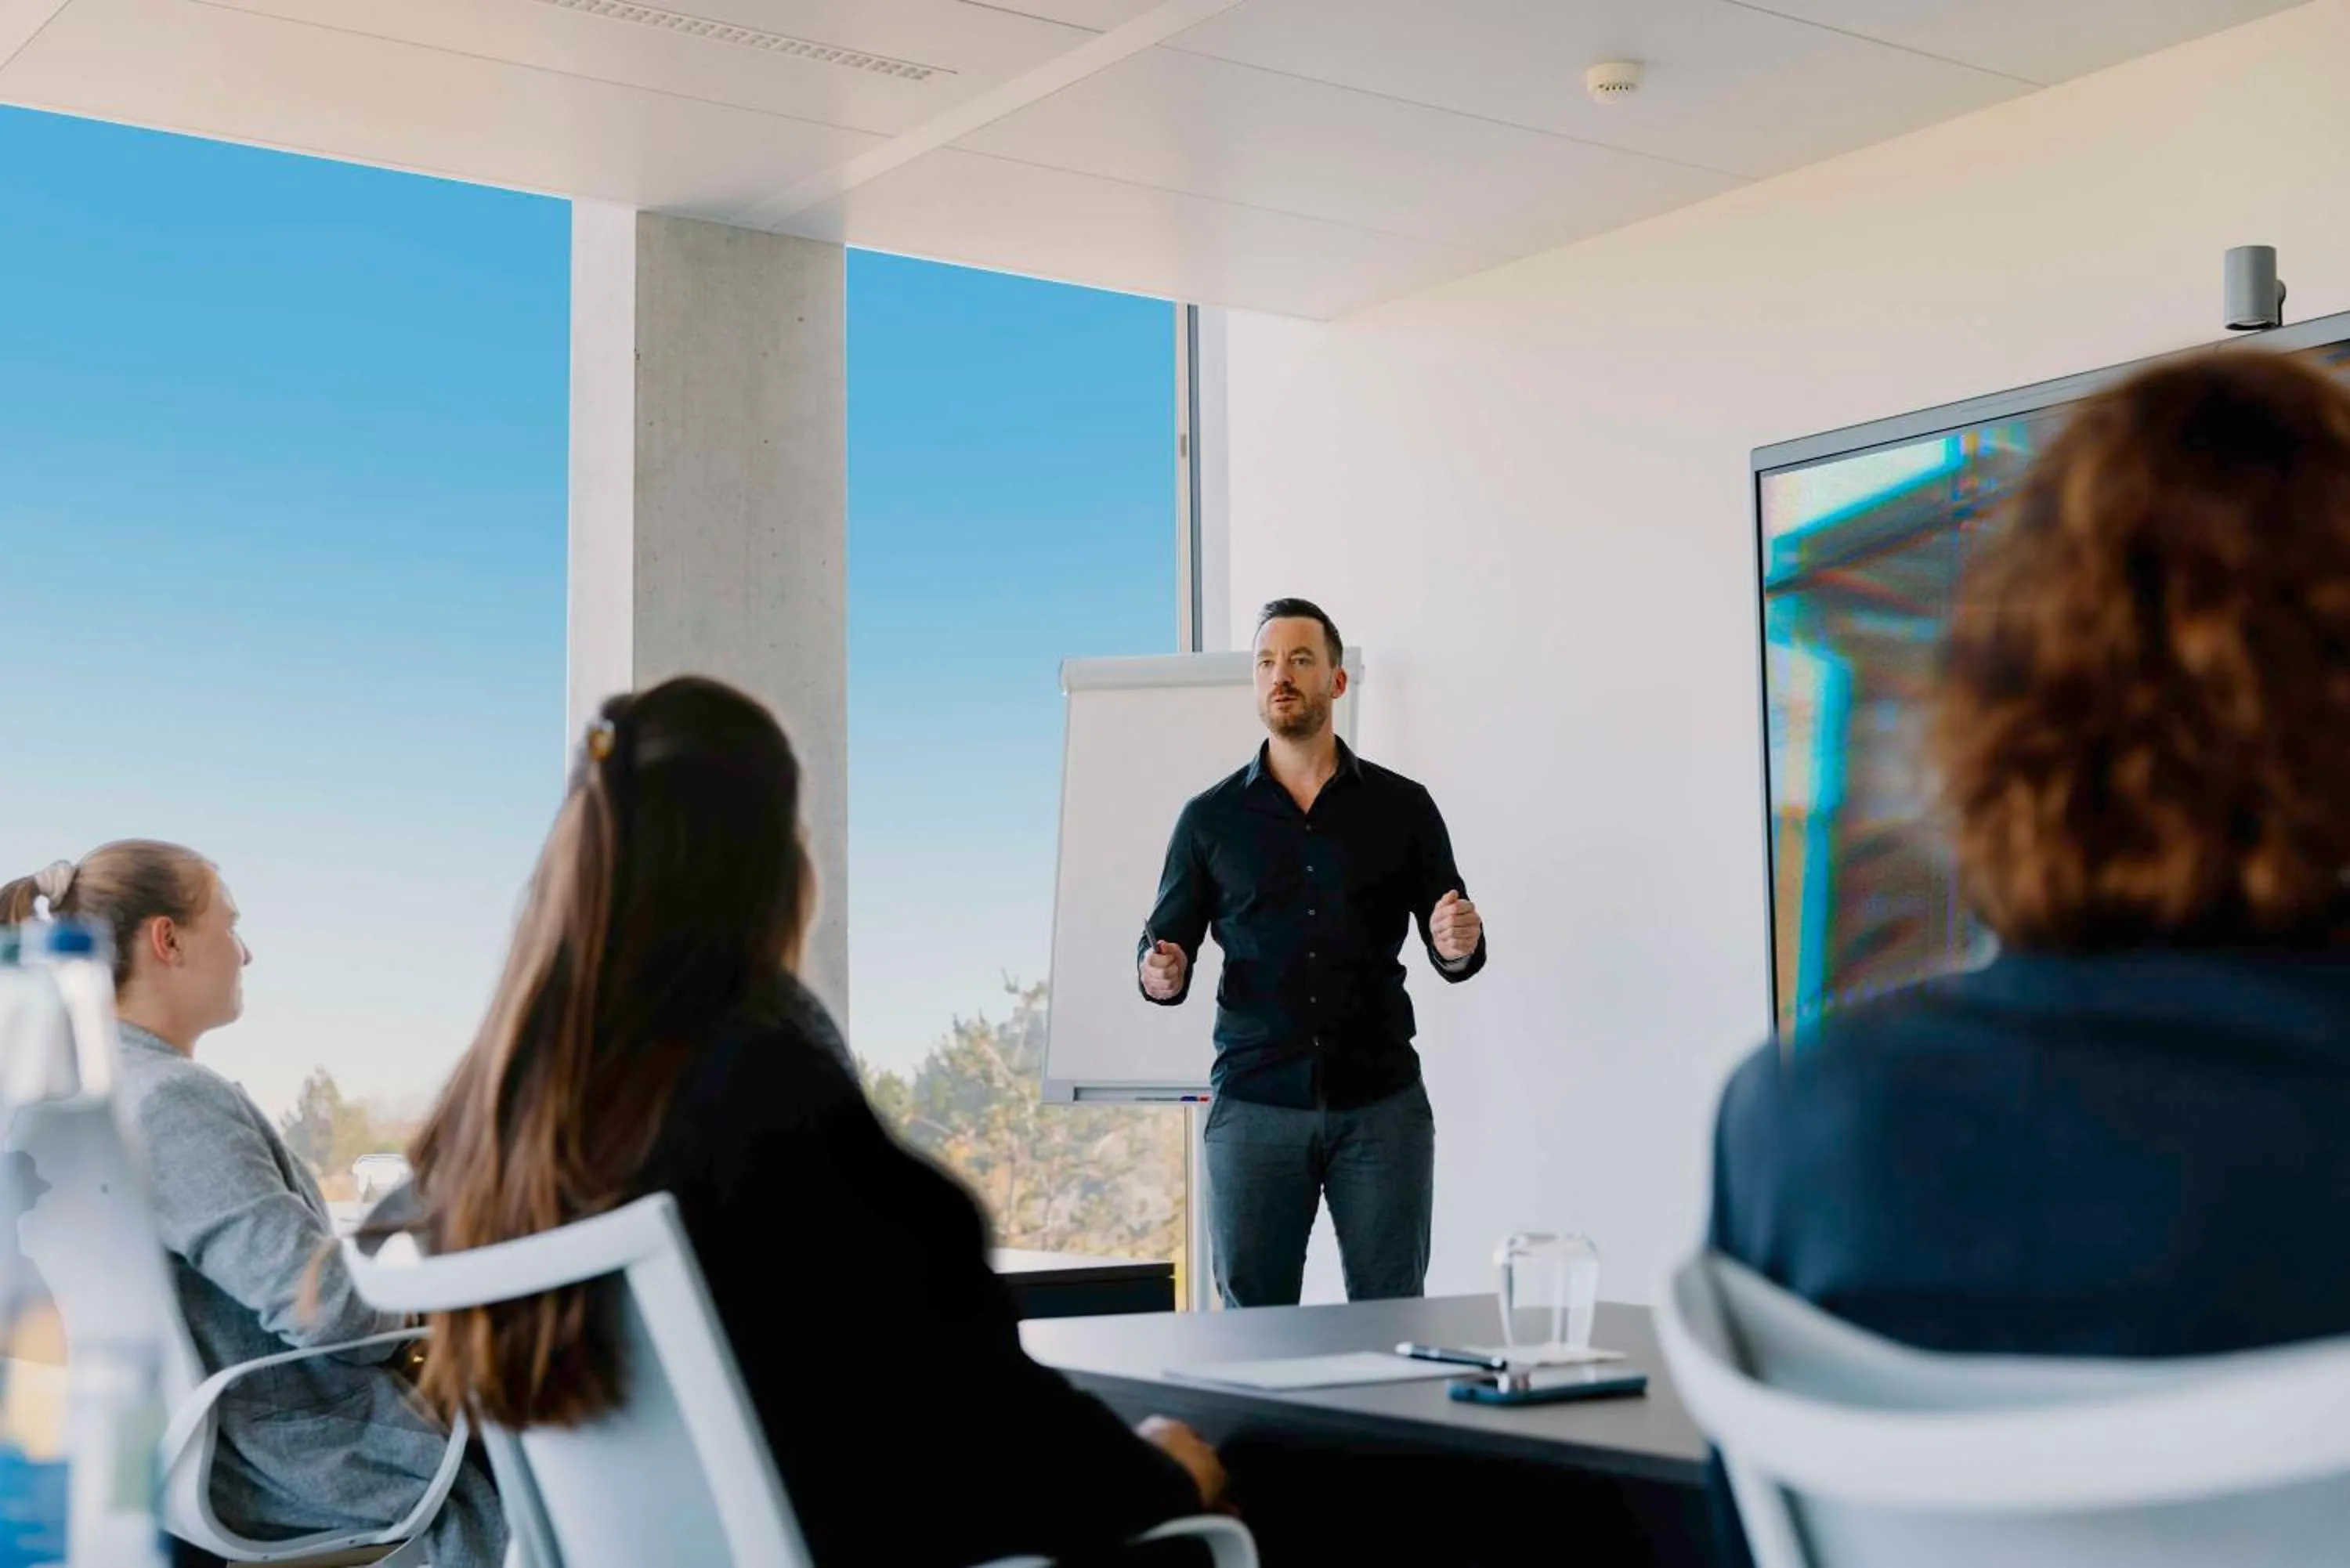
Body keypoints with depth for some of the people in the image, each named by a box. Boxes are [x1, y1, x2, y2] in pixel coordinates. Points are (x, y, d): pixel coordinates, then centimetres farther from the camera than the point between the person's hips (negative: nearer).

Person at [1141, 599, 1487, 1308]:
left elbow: (1453, 955, 7)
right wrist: (1160, 975, -15)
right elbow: (1166, 942, 8)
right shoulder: (1210, 818, 6)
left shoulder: (1402, 807, 5)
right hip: (1254, 1104, 0)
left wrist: (1461, 946, -16)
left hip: (1380, 1101, 0)